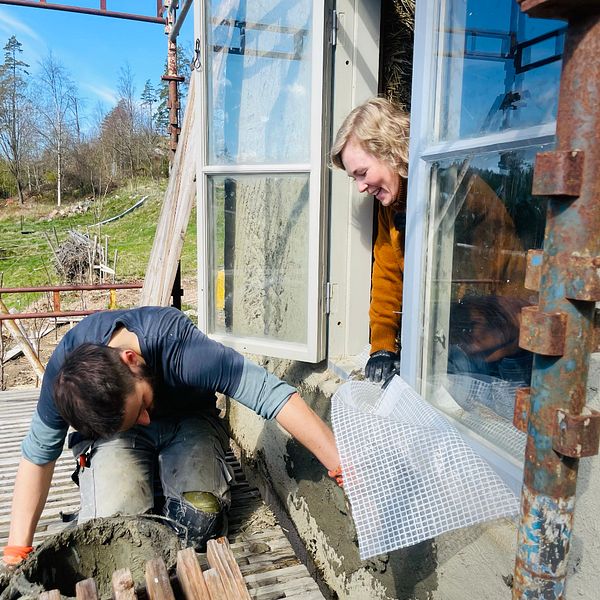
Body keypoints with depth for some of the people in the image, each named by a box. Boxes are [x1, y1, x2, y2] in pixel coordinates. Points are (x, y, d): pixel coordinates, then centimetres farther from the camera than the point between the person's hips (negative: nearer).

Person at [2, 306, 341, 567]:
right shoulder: (64, 370, -29)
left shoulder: (180, 347, -39)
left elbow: (273, 393, -39)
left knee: (201, 516, -26)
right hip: (112, 435, 1)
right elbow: (39, 454, -13)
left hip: (187, 423, -1)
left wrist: (344, 464, -42)